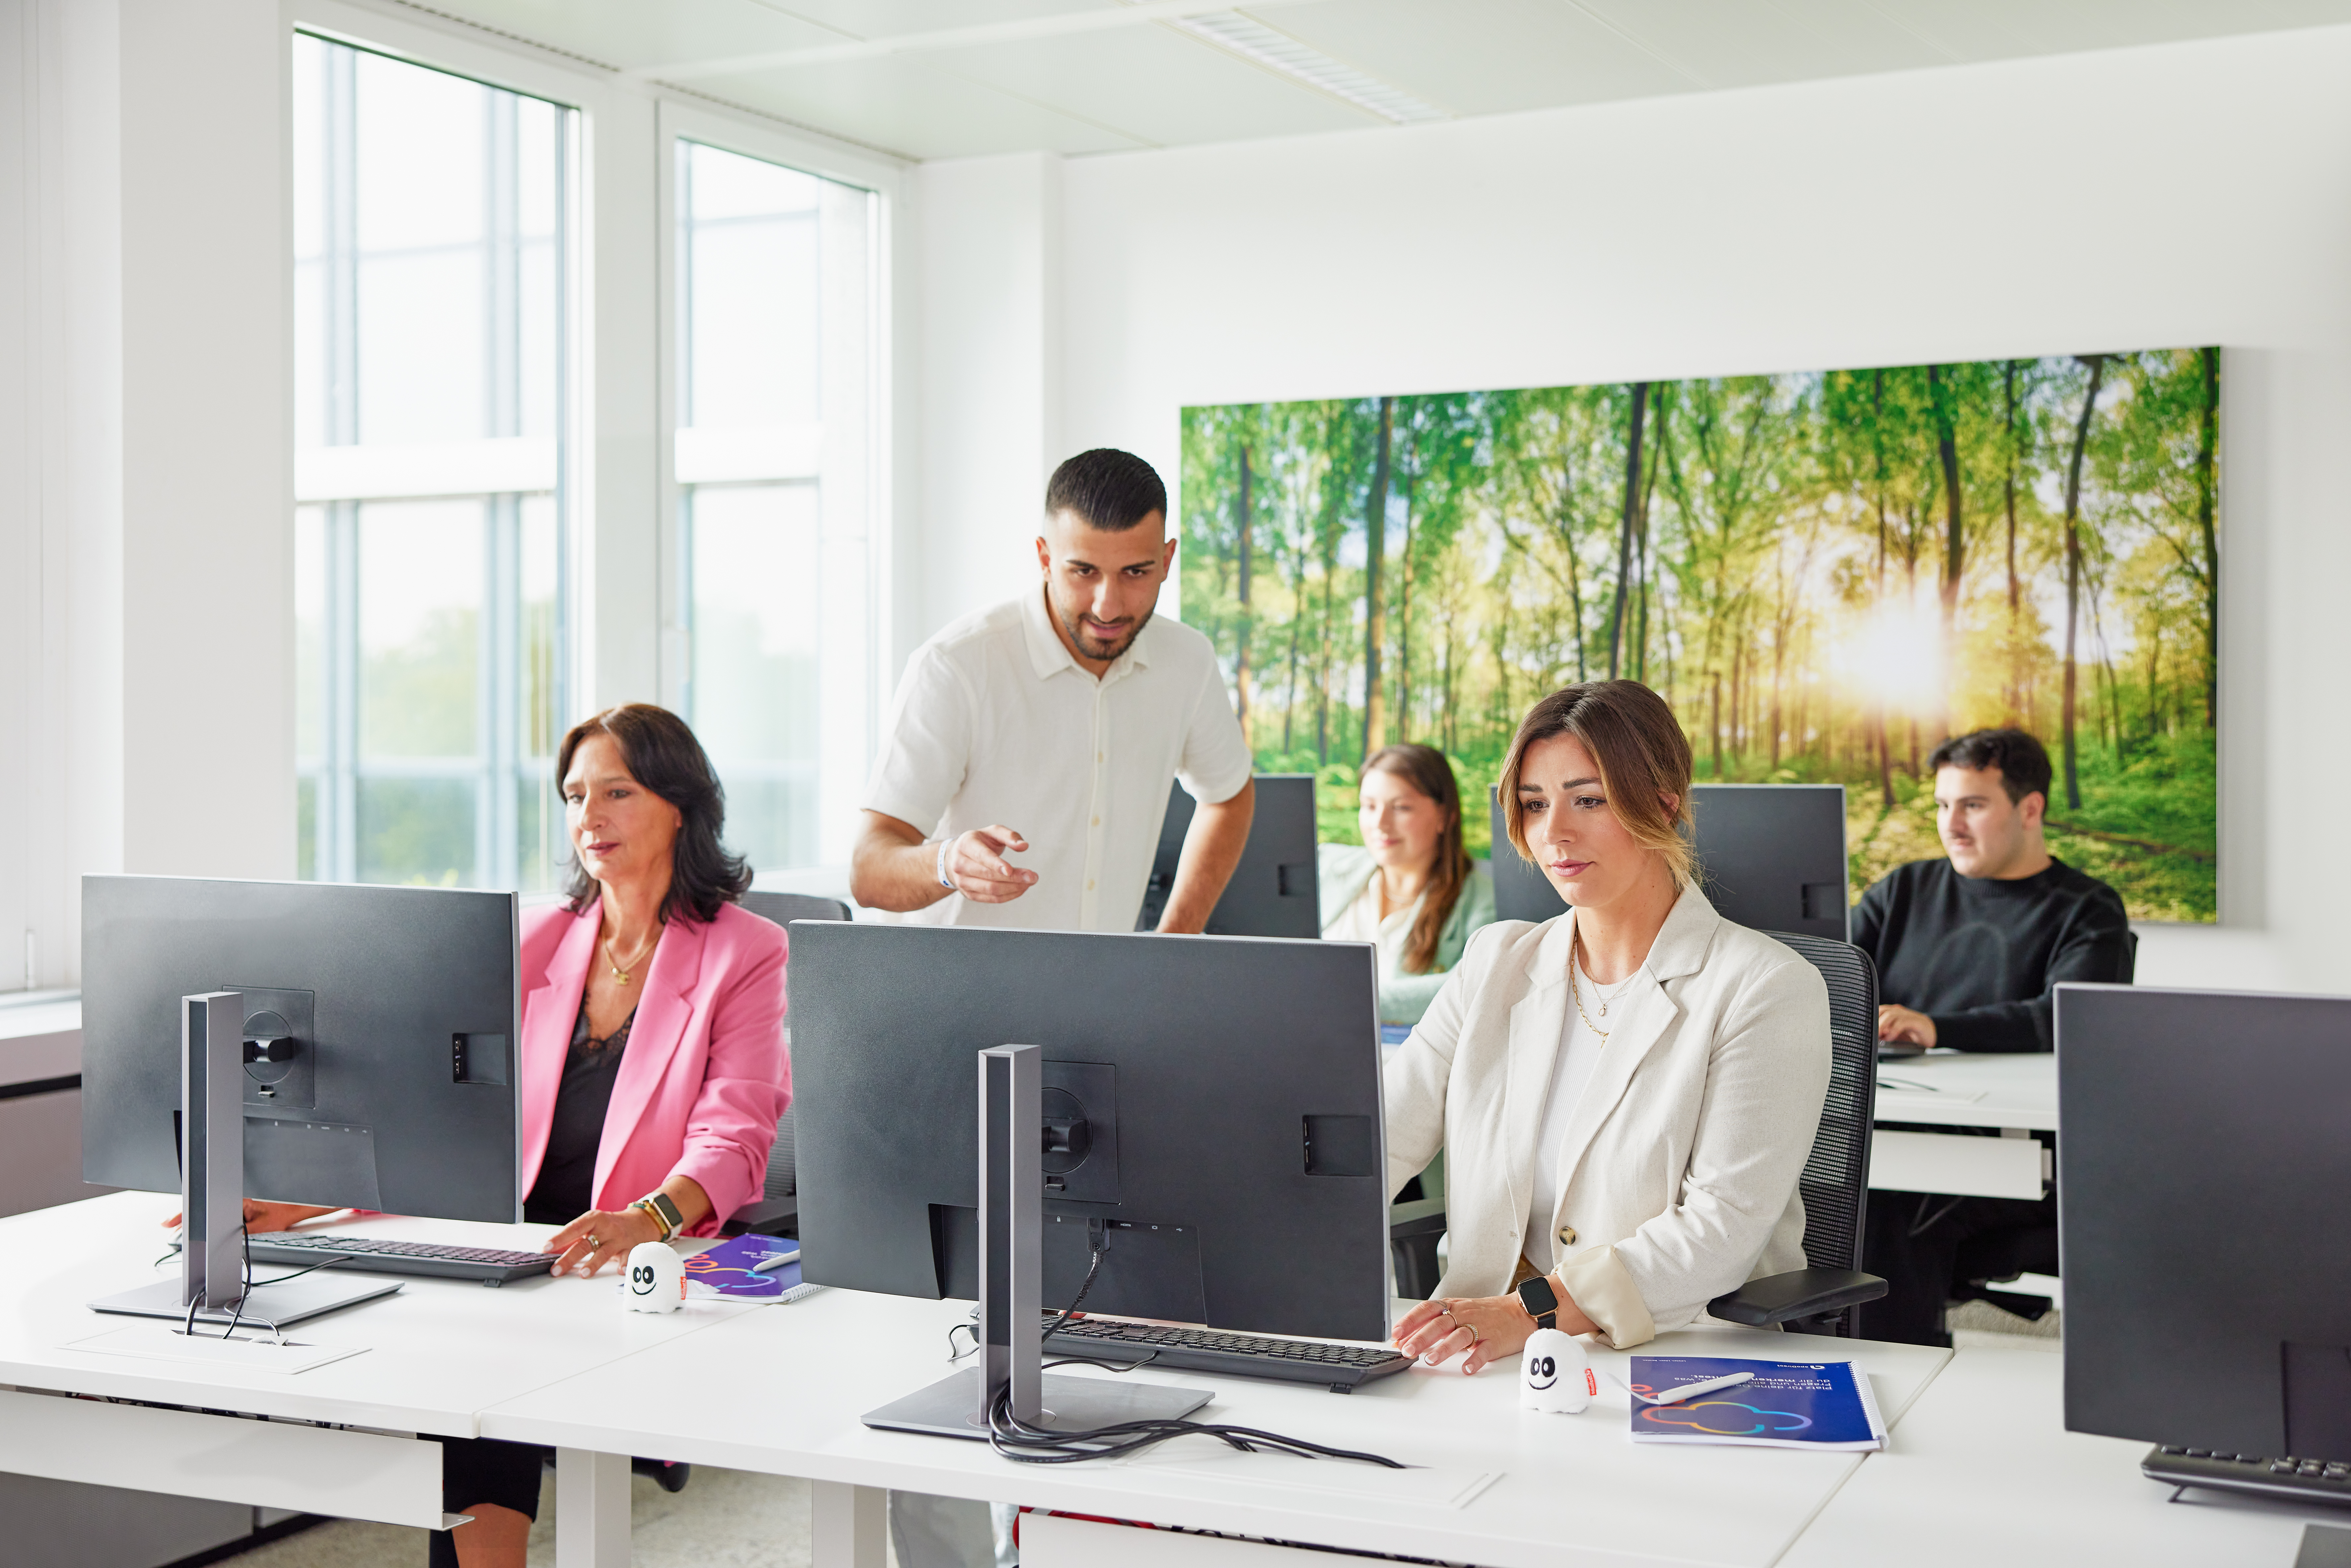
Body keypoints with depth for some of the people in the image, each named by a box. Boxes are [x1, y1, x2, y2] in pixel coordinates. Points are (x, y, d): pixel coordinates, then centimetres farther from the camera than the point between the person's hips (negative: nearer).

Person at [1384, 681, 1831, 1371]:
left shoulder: (1767, 990, -5)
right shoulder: (1498, 964, 11)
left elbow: (1722, 1224, -16)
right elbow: (1375, 1143, 3)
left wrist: (1533, 1311, -29)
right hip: (1494, 1364, 4)